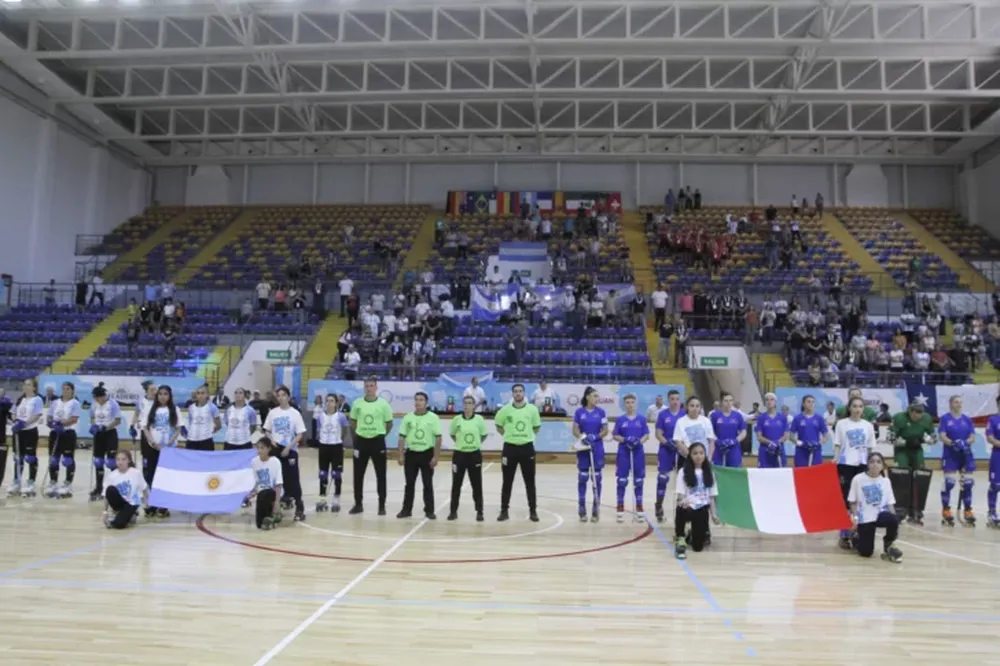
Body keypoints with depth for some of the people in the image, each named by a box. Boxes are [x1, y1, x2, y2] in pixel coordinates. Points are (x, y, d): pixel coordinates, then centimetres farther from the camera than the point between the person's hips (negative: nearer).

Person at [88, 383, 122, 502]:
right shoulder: (94, 404, 1)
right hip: (98, 434, 6)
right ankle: (98, 488, 19)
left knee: (111, 462, -5)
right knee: (98, 462, 10)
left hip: (110, 434, -6)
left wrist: (106, 427, -24)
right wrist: (93, 425, -8)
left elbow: (118, 421, -14)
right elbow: (92, 417, 13)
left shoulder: (113, 403, -15)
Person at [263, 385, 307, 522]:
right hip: (276, 449, 3)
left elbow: (300, 435, -5)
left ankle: (299, 508, -2)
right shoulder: (272, 413, 5)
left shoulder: (295, 413, -4)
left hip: (290, 450, -3)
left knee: (293, 479, -6)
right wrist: (272, 441, -7)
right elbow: (267, 431, 12)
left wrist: (288, 447, -14)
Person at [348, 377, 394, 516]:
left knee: (381, 475, 3)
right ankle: (358, 503, 20)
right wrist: (358, 434, 10)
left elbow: (389, 423, 4)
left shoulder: (383, 404, -5)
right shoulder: (357, 403, 1)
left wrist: (381, 435, 7)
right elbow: (353, 422, 13)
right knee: (358, 474, 7)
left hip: (377, 442, -2)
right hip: (361, 441, 2)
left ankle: (382, 505, 12)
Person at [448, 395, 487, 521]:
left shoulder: (479, 419, -6)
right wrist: (461, 442, 4)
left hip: (475, 455, 0)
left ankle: (479, 512, 16)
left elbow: (484, 435, 8)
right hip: (459, 455, 0)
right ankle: (453, 511, 19)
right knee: (456, 484, 7)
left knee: (477, 485, 5)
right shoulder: (457, 419, -6)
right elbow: (452, 434, 10)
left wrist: (476, 443, 2)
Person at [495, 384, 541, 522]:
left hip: (527, 448, 0)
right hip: (510, 448, 0)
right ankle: (504, 511, 16)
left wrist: (526, 435, 5)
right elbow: (498, 426, 13)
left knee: (530, 481, 6)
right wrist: (508, 435, 5)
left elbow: (536, 427, 12)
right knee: (507, 482, 6)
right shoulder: (505, 409, -1)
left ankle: (533, 511, 16)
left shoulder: (532, 409, -2)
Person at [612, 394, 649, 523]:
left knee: (638, 481, 8)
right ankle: (620, 508, 12)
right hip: (623, 453, -1)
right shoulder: (620, 419, 0)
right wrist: (624, 440, -16)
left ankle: (639, 508, 19)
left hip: (638, 452, 1)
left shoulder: (641, 419, 2)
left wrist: (640, 442, -16)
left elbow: (646, 435, 3)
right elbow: (615, 436, 2)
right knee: (622, 481, 2)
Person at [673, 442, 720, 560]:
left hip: (702, 509, 3)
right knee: (681, 510, -43)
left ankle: (692, 536, 32)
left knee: (698, 546, -6)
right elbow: (680, 494, -6)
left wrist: (713, 514, 2)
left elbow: (712, 496, 12)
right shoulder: (684, 471, -1)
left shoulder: (709, 473, 10)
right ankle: (680, 540, -21)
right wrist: (683, 500, -29)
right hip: (688, 507, -3)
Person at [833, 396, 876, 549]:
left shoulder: (868, 426, 8)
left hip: (862, 465, 2)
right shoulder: (841, 424, 1)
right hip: (845, 465, -2)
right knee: (845, 500, 0)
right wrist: (835, 460, -13)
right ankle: (844, 535, 6)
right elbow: (837, 445, 1)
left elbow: (871, 448, 11)